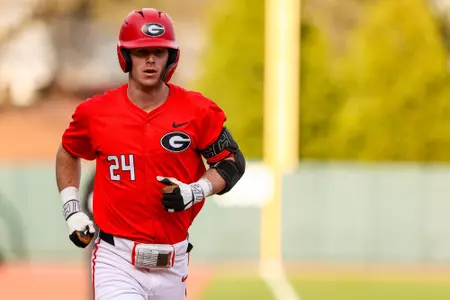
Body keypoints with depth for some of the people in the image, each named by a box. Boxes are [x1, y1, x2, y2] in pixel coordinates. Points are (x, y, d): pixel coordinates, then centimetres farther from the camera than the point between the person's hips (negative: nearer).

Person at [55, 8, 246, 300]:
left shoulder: (198, 111, -3)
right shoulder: (95, 112, -1)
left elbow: (233, 163, 6)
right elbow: (68, 154, 18)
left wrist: (195, 191, -12)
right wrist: (72, 211, 9)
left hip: (172, 263, 2)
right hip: (117, 261, -2)